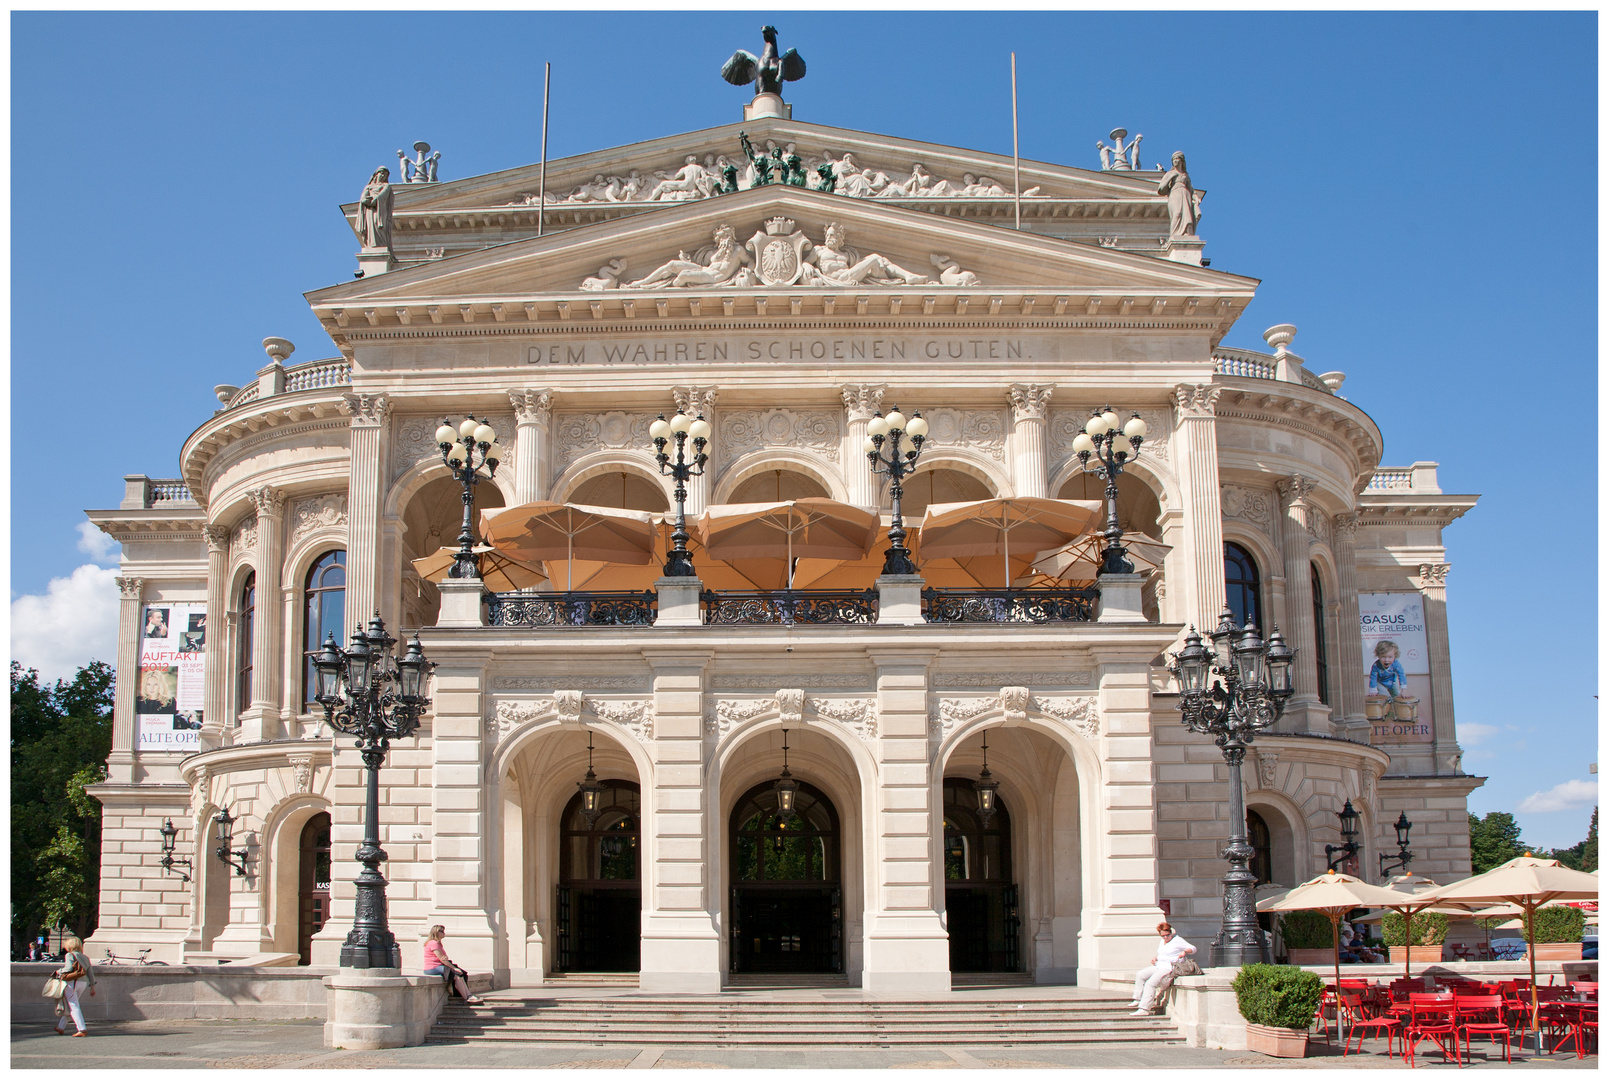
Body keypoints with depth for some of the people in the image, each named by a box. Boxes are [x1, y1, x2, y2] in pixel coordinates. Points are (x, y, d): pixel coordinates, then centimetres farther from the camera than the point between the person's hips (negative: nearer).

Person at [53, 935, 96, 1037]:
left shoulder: (69, 955, -3)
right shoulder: (85, 957, 16)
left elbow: (68, 968, -17)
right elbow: (90, 972, 15)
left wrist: (59, 971, 1)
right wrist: (92, 987, 18)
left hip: (72, 982, -7)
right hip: (83, 982, 7)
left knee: (73, 1006, -6)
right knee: (69, 1005, 20)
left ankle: (82, 1030, -15)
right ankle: (61, 1027, 28)